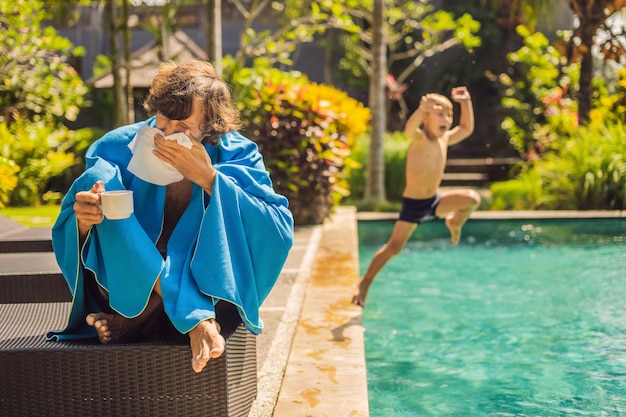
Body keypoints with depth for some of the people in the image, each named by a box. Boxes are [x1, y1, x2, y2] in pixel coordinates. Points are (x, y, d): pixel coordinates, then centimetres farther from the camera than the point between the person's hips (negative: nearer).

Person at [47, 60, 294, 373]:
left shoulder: (235, 155, -7)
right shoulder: (119, 148, -6)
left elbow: (280, 230, -20)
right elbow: (69, 238, -5)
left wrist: (209, 178, -28)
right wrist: (84, 221, -31)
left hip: (207, 284, -1)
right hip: (130, 287, 1)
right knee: (98, 179, -21)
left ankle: (140, 320, -22)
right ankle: (198, 320, -29)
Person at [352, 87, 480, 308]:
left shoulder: (444, 139, 2)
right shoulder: (420, 139, -18)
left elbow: (467, 128, 20)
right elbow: (409, 129, -44)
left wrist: (466, 103, 9)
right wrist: (422, 109, -61)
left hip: (434, 200, 6)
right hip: (413, 204, -6)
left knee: (473, 198, -12)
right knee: (394, 247, -9)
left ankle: (455, 223, 18)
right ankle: (365, 284, 5)